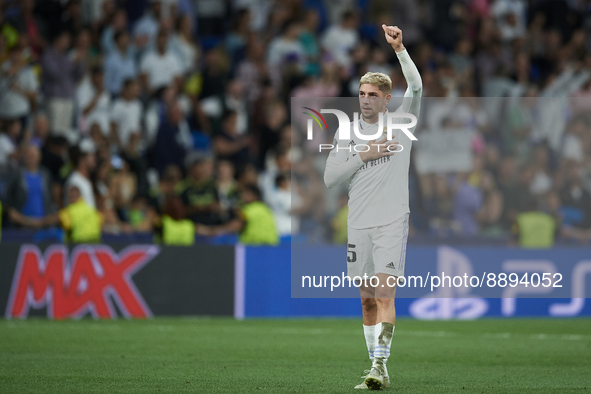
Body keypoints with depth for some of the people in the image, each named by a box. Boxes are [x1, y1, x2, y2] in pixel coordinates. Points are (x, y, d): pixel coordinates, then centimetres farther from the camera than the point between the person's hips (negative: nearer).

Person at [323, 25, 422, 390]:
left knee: (384, 295, -15)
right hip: (359, 224, 4)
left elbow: (416, 88, -15)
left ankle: (380, 365, -18)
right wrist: (364, 155, -9)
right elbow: (330, 178, 2)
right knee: (367, 299, 9)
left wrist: (400, 50, -26)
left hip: (392, 222, -4)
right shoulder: (347, 133, 10)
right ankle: (378, 367, 19)